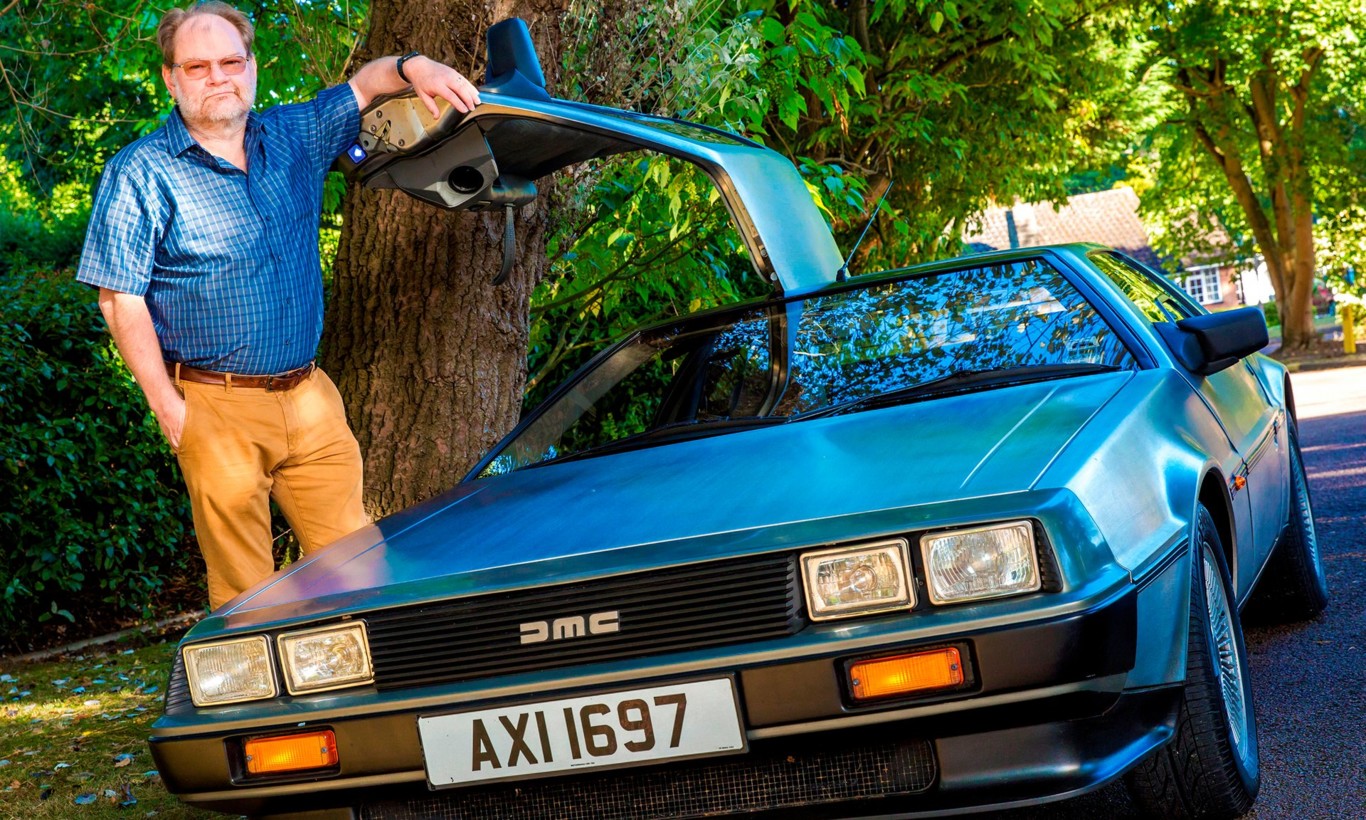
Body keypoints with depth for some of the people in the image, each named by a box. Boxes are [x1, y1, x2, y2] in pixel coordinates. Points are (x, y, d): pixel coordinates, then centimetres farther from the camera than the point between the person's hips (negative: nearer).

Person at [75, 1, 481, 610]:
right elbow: (121, 299, -5)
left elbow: (361, 86, 20)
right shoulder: (141, 174, -4)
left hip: (311, 400, 5)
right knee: (246, 595, 0)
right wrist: (167, 407, -10)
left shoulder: (293, 137, 9)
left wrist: (412, 68, -4)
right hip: (219, 411, -4)